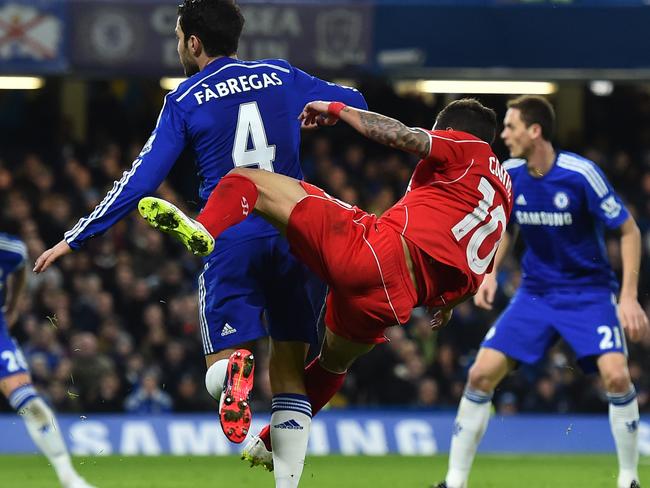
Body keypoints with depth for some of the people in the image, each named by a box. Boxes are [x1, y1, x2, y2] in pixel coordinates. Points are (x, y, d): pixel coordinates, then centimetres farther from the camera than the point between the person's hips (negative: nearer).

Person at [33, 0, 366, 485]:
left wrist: (74, 239, 3)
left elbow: (141, 180, -2)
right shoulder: (281, 76, 9)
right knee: (289, 369, 9)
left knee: (217, 373, 4)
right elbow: (355, 103, 19)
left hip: (229, 240, -2)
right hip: (295, 238, 2)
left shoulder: (185, 100, 1)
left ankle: (236, 364, -33)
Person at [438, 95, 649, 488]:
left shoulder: (581, 174, -20)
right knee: (481, 374, -8)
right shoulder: (508, 175, -5)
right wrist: (492, 273, 1)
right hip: (535, 293, 4)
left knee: (616, 375, -24)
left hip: (589, 291, -4)